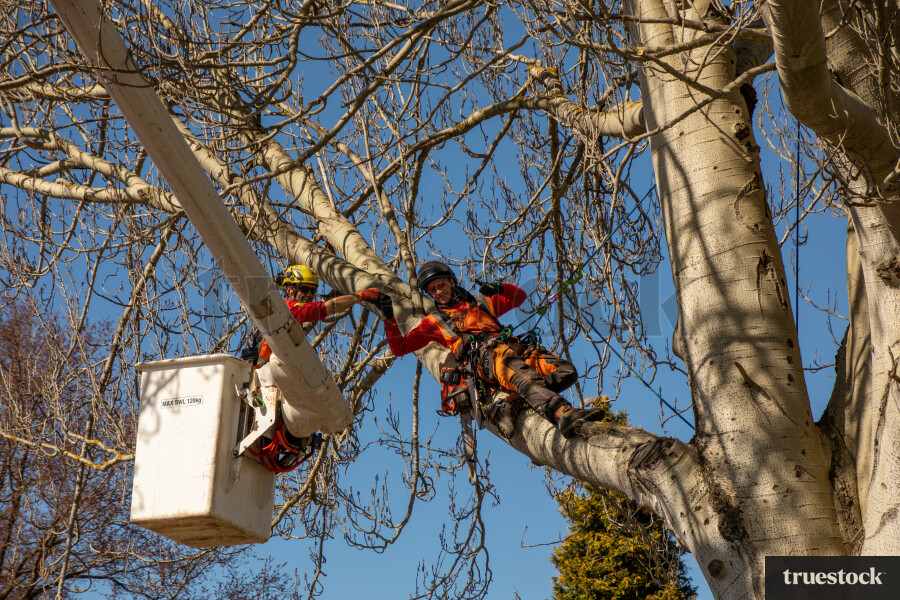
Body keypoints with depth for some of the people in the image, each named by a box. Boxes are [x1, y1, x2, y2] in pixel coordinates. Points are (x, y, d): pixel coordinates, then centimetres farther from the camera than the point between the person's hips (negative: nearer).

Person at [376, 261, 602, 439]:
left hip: (514, 348, 5)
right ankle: (564, 414, -63)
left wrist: (500, 289, 17)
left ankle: (511, 404, -32)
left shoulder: (478, 303, 36)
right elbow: (400, 346, 26)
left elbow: (519, 297, 37)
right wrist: (389, 317, 15)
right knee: (525, 379, -38)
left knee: (567, 371, -18)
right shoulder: (434, 321, 29)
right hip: (486, 356, -5)